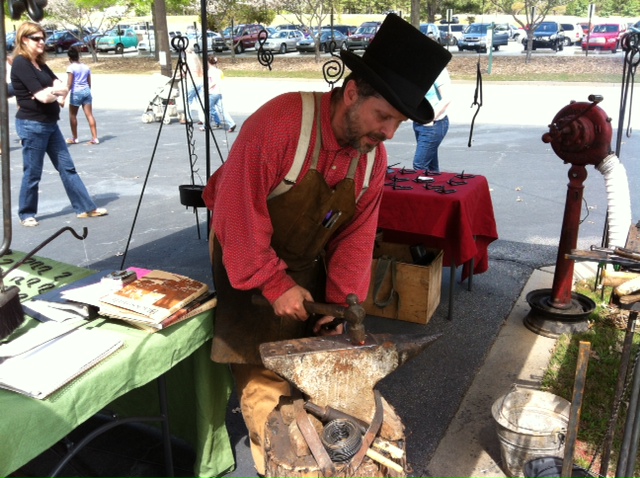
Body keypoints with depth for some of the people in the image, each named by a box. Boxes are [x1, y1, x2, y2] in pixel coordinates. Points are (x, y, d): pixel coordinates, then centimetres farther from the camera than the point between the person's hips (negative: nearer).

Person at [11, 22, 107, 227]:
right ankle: (27, 214, 18)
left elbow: (62, 87, 5)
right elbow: (42, 96, -20)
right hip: (32, 125, -8)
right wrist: (56, 91, -1)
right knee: (32, 173, 2)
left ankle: (86, 208, 10)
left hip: (49, 123, 8)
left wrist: (51, 92, -14)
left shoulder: (39, 63, 14)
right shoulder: (20, 63, -13)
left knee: (67, 167, 7)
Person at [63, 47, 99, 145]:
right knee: (89, 115, 1)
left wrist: (64, 97, -12)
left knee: (72, 115, 10)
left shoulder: (71, 67, -7)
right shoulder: (86, 67, 9)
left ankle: (74, 138, 16)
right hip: (86, 91, 5)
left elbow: (69, 84, -13)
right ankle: (95, 138, -5)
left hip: (76, 92, -5)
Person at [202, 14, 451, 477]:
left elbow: (356, 237, -3)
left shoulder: (374, 156, -8)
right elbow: (239, 210, -27)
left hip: (307, 266, 6)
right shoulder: (279, 123, -30)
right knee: (266, 377, 1)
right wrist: (274, 283, -23)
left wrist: (341, 302, -10)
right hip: (248, 264, -5)